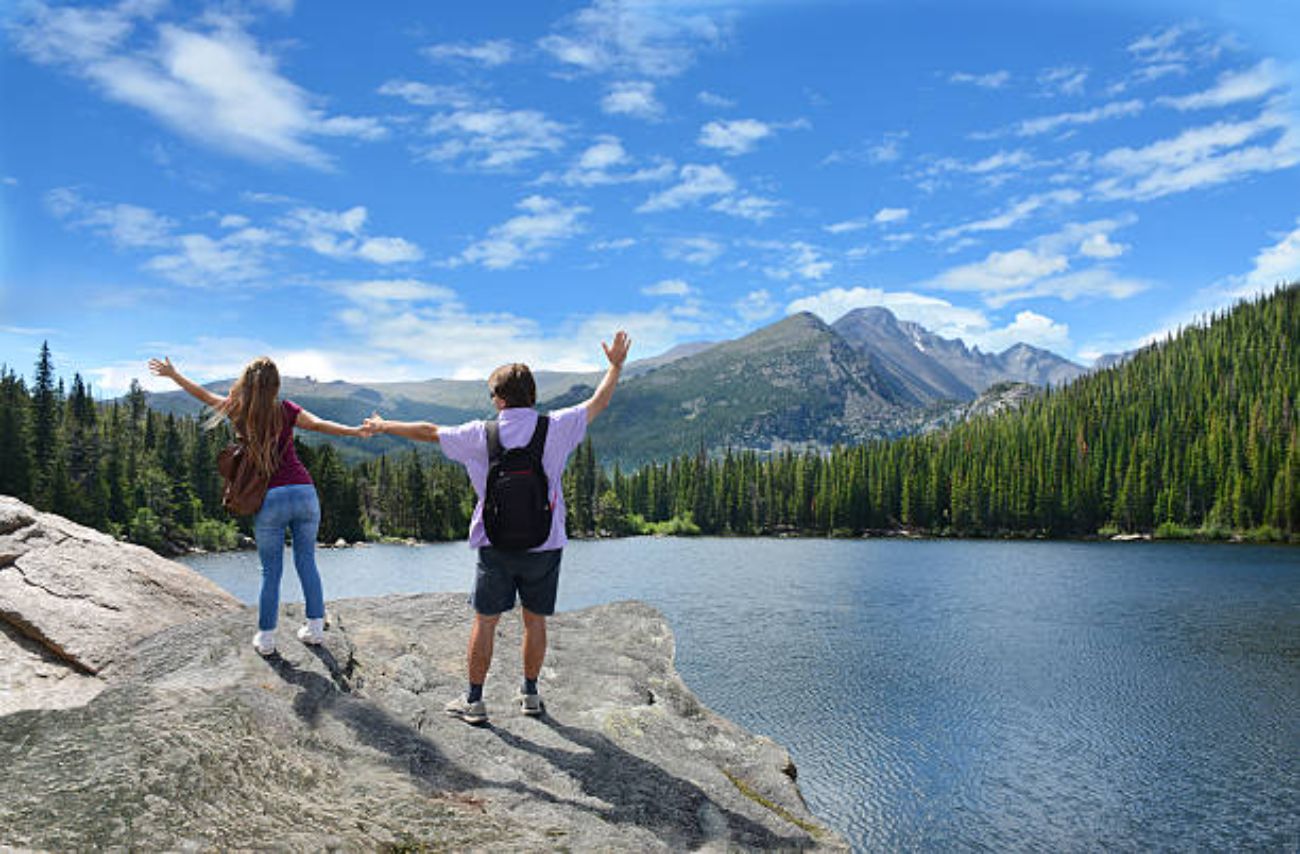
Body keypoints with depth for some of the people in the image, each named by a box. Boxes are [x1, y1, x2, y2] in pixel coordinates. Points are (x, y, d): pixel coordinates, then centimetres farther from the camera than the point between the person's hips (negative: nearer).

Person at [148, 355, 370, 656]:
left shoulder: (239, 411, 6)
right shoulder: (285, 410, 3)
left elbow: (204, 394, 20)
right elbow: (318, 424, -13)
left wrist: (172, 374, 34)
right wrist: (355, 431, -20)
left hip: (269, 499, 0)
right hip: (304, 493, 0)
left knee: (270, 571, 10)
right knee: (307, 562, 12)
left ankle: (266, 637, 14)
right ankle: (315, 627, 15)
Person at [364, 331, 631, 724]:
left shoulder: (482, 435, -5)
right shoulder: (555, 428, -5)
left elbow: (428, 432, 7)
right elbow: (598, 402, 8)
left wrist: (384, 426, 23)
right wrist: (616, 365, 23)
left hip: (496, 545, -1)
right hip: (545, 544, 1)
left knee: (484, 621, 8)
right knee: (535, 620, 13)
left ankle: (474, 700, 15)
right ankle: (530, 694, 25)